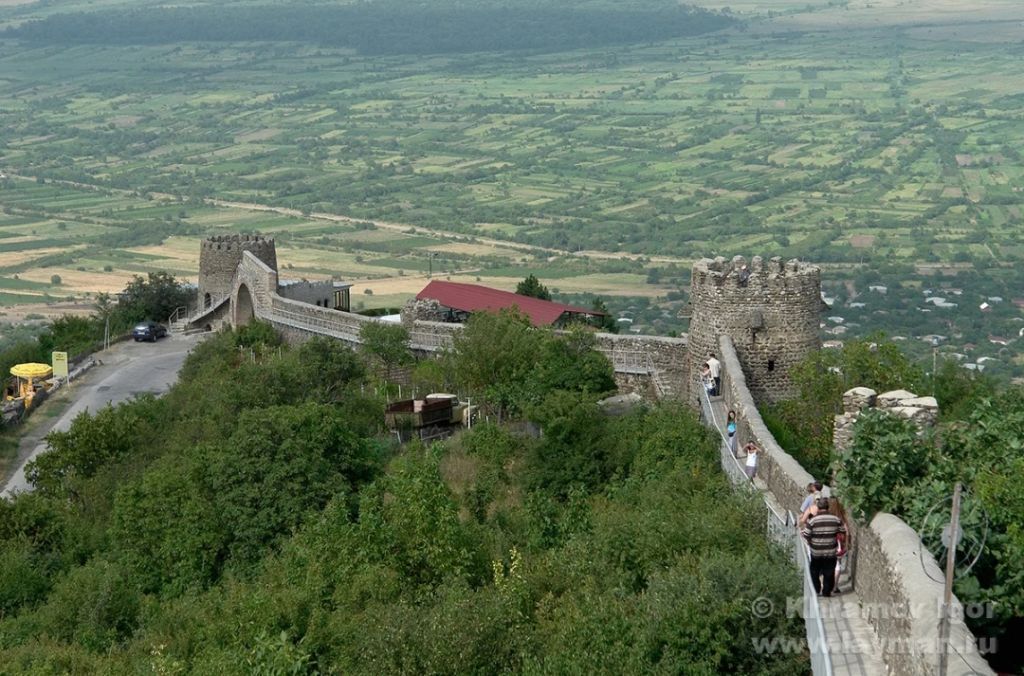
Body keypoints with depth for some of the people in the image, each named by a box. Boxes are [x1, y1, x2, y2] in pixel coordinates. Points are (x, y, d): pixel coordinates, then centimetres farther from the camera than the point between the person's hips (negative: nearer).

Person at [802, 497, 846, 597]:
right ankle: (827, 592, 19)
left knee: (815, 571, 20)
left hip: (816, 552, -1)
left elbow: (806, 534, -13)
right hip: (831, 552, 1)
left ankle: (817, 590, 25)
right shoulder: (835, 519, -8)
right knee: (829, 573, 13)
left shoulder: (812, 520, -16)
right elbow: (843, 530, 5)